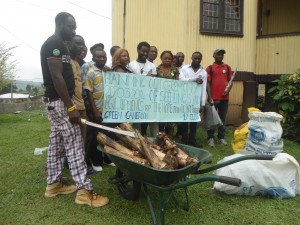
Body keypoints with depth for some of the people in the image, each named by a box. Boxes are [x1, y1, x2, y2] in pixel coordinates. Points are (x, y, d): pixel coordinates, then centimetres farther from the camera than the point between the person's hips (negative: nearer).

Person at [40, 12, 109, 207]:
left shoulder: (57, 45, 19)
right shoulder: (55, 44, -13)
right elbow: (56, 77, -22)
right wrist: (71, 107, -25)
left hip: (56, 101, 10)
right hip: (59, 102, -10)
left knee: (57, 144, 13)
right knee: (74, 144, -9)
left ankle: (53, 184, 24)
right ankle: (84, 190, -3)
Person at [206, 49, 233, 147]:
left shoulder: (227, 68, 10)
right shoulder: (209, 68, 1)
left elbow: (230, 81, 14)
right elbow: (207, 83, -3)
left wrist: (228, 90, -7)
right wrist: (210, 98, -10)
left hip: (224, 98, 3)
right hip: (213, 98, -3)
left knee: (222, 118, 10)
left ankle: (221, 137, 21)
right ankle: (211, 138, 11)